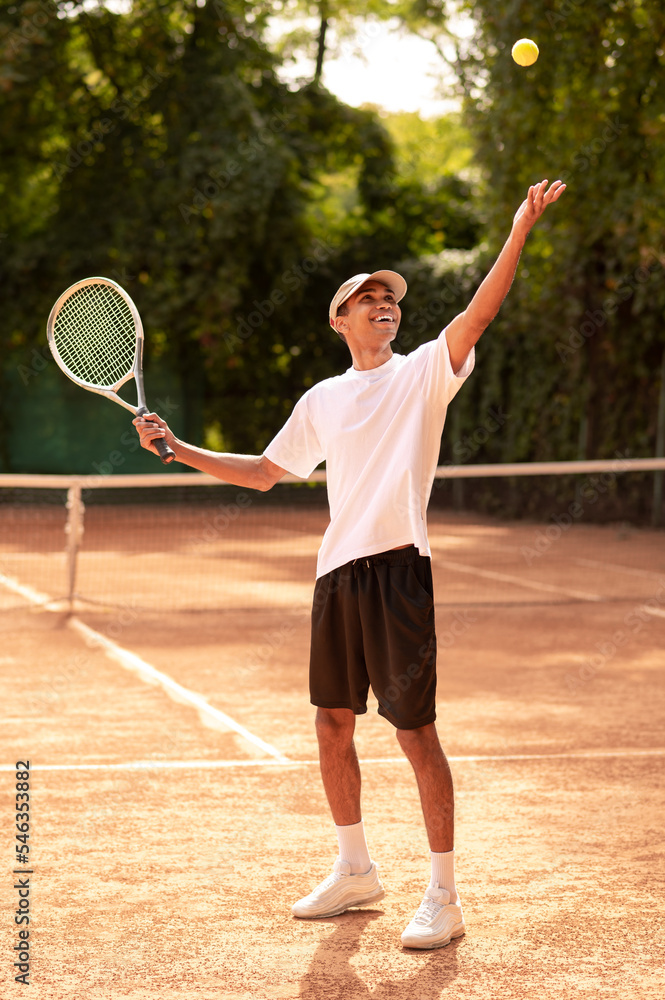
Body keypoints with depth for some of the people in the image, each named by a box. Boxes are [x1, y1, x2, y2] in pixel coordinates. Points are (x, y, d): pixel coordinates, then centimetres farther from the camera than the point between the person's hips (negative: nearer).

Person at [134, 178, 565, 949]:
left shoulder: (424, 371, 2)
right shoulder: (323, 399, 16)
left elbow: (479, 312, -13)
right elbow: (263, 472, 23)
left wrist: (520, 231, -24)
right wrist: (176, 447, 17)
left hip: (398, 568, -5)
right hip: (337, 569, 6)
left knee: (415, 732, -6)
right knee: (332, 724, 12)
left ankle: (443, 898, 2)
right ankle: (355, 871, 29)